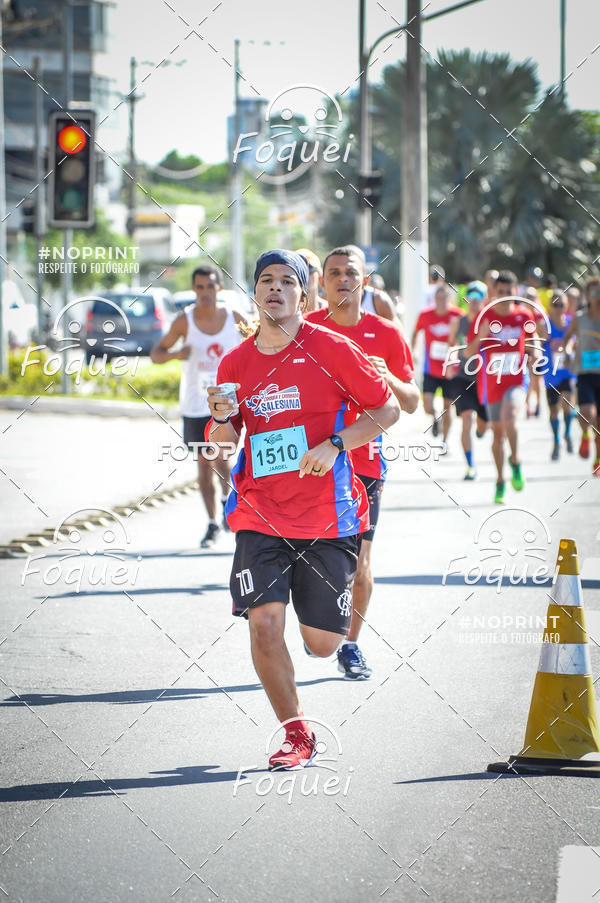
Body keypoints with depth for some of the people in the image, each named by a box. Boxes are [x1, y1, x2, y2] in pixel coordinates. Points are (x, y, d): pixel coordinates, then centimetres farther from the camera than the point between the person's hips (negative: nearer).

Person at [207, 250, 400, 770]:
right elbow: (220, 447, 13)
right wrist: (222, 419, -10)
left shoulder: (331, 349, -4)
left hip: (327, 517, -2)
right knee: (263, 622, -15)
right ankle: (296, 734, 2)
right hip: (260, 517, 2)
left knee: (322, 644, 4)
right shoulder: (236, 364, 6)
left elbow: (388, 410, -1)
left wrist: (334, 445, -14)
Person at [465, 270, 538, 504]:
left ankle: (515, 460, -7)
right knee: (498, 433, 9)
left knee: (510, 417, -29)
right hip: (492, 383, 1)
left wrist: (533, 354, -2)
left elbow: (530, 341, 19)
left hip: (516, 381, -1)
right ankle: (500, 481, 24)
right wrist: (480, 336, -24)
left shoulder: (524, 316, 0)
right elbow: (468, 353, -5)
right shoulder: (484, 316, -4)